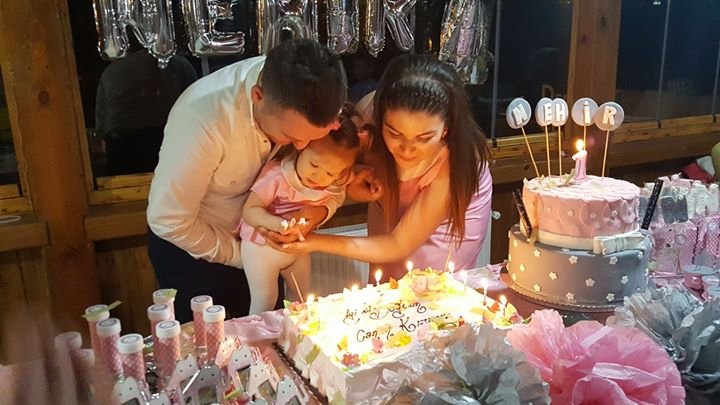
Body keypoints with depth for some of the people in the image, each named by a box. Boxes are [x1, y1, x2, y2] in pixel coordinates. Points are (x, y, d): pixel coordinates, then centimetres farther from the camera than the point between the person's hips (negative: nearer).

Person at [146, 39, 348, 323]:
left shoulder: (310, 97, -23)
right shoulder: (202, 119, -37)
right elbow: (168, 221, -26)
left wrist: (322, 209, -28)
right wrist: (237, 254, -14)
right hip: (192, 246, -4)